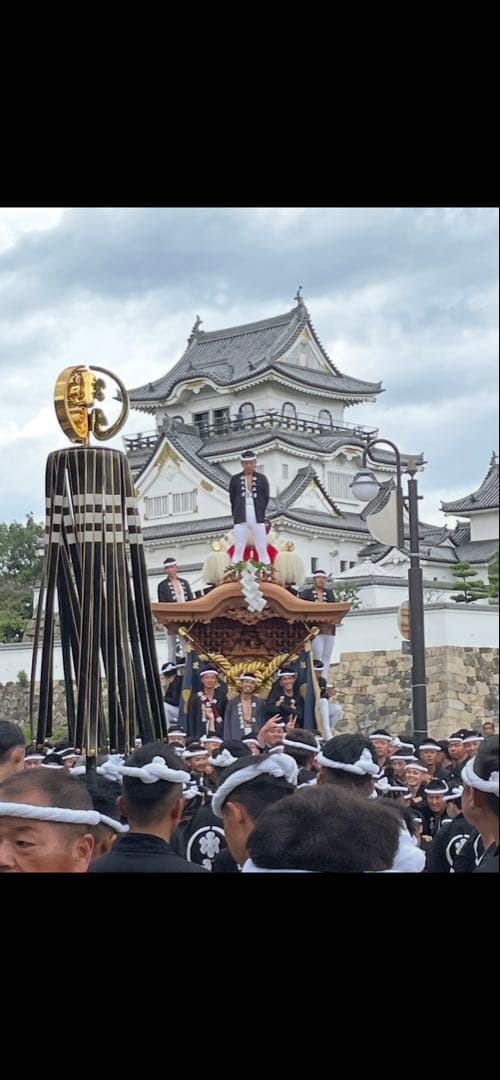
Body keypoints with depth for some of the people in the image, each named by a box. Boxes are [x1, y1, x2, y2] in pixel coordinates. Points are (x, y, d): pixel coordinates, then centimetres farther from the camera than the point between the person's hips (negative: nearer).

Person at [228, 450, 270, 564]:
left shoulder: (262, 479, 7)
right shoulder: (235, 479, 6)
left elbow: (266, 498, 9)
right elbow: (232, 499, 9)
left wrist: (259, 514, 6)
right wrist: (236, 515, 6)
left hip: (258, 520, 0)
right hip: (241, 520, 0)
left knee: (262, 550, 1)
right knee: (238, 550, -1)